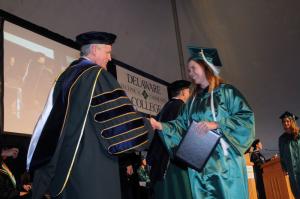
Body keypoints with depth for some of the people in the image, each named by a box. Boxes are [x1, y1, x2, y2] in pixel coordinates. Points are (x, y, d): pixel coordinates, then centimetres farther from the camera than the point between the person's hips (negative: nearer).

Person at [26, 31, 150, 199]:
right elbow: (117, 111, -13)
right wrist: (146, 125, 2)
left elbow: (49, 117, 17)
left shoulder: (66, 75, 17)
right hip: (92, 157, -8)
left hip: (64, 158, 9)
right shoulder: (97, 74, -7)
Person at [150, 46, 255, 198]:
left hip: (224, 161, -5)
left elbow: (246, 116, -8)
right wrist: (161, 126, -5)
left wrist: (216, 124, -18)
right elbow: (182, 125, 11)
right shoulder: (193, 100, 18)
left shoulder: (226, 91, 2)